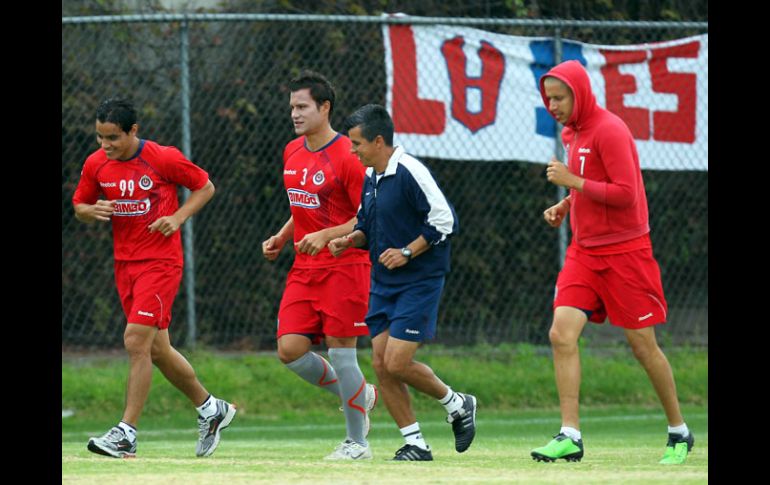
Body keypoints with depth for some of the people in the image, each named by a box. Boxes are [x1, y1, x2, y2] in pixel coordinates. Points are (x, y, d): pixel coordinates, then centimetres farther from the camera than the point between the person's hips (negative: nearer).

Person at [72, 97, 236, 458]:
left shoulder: (163, 159, -12)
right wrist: (93, 212, -10)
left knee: (136, 342, -15)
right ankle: (210, 409, 30)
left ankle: (126, 433, -13)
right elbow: (79, 207, 13)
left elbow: (205, 187, 0)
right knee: (156, 349, 12)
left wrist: (179, 217, -15)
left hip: (161, 262, -6)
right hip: (125, 263, 6)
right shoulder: (96, 164, 1)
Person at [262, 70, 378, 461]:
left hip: (344, 266, -7)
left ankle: (356, 442, 8)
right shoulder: (292, 153, 12)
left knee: (341, 352, -5)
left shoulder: (346, 157, -13)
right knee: (290, 349, -3)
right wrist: (281, 239, 12)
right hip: (303, 268, 7)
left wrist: (326, 236, -23)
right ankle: (358, 395, 21)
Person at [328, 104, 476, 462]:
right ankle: (415, 444, 9)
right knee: (381, 363, 1)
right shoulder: (370, 178, 11)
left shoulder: (410, 173, -16)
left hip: (419, 281, -9)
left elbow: (445, 220, -18)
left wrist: (407, 252, -19)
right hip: (383, 284, 9)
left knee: (397, 362, -14)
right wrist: (350, 240, 4)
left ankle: (457, 405, 11)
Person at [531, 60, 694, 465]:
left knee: (643, 344, 2)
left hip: (625, 251, -7)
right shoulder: (572, 133, 11)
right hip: (584, 251, 7)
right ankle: (570, 436, -13)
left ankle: (679, 432, 19)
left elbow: (625, 194, -22)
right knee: (562, 333, -10)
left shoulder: (609, 131, -15)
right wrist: (564, 206, 8)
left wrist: (573, 181, -20)